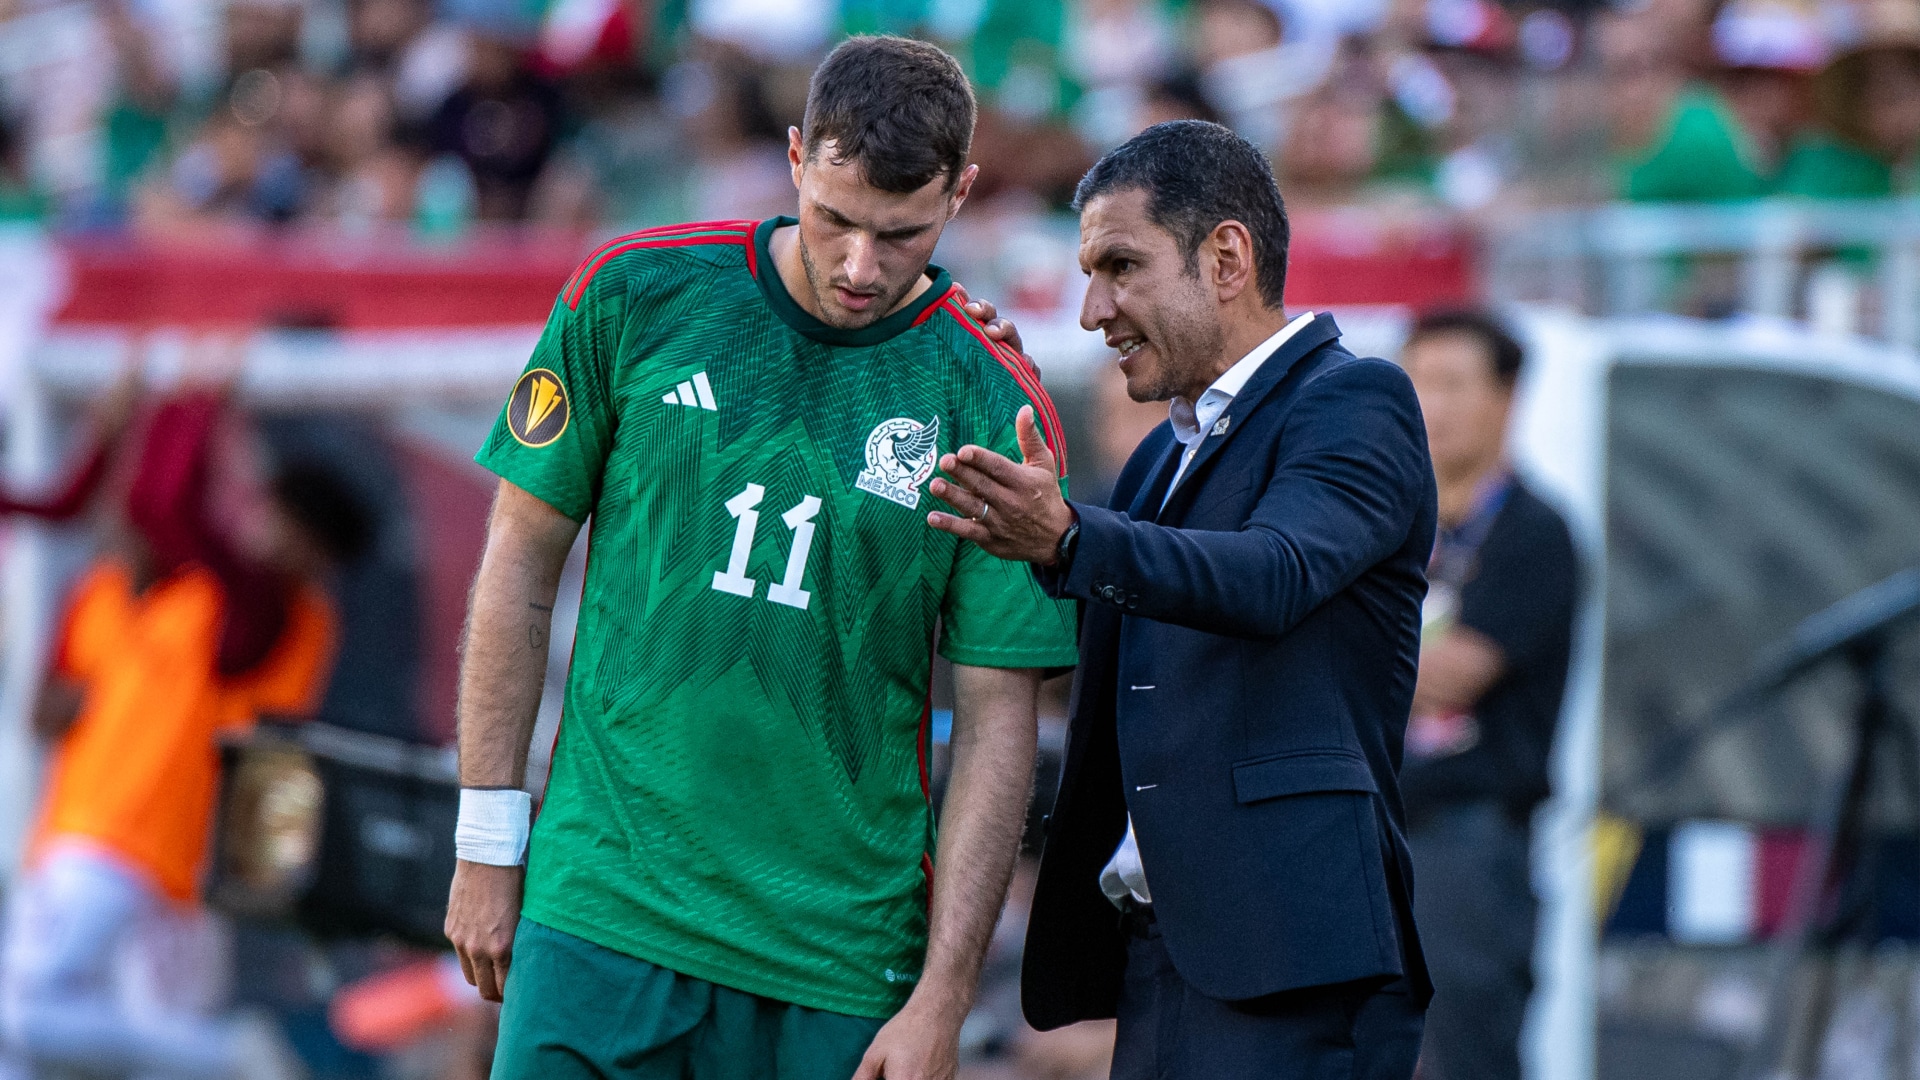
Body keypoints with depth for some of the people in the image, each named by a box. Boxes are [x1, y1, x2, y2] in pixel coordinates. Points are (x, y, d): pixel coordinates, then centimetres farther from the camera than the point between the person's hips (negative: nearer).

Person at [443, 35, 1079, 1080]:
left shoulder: (991, 407, -2)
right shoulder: (635, 297, -1)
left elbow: (996, 719, -1)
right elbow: (522, 562, 7)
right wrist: (488, 846, 5)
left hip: (838, 957, 0)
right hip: (601, 904, 0)